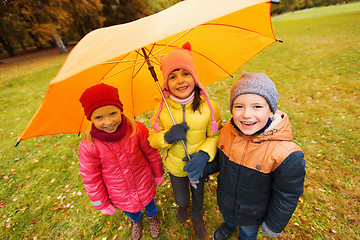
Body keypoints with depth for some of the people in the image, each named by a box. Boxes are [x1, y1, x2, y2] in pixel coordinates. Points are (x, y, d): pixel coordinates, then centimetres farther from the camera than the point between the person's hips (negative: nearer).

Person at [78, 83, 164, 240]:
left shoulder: (137, 130, -27)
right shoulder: (88, 146, -26)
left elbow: (151, 153, -10)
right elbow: (91, 179, -12)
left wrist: (158, 174, 4)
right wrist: (102, 204, -1)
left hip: (144, 185, 0)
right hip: (119, 195, 1)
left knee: (149, 203, 30)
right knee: (129, 211, 31)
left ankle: (152, 216, 68)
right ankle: (136, 220, 70)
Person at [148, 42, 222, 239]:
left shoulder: (208, 107, -22)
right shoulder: (161, 110, -19)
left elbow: (216, 136, -12)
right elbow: (152, 139, -9)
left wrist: (203, 155, -30)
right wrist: (167, 137, -31)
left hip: (199, 166, 0)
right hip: (175, 166, 1)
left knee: (198, 195, 27)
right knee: (181, 199, 26)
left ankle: (197, 217, 66)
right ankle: (183, 205, 68)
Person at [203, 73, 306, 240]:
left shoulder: (286, 156, -35)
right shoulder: (227, 131, -21)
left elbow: (286, 197, -19)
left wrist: (273, 226, -8)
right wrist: (204, 169, -12)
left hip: (252, 214, -3)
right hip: (224, 200, 4)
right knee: (228, 217, 36)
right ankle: (228, 224, 70)